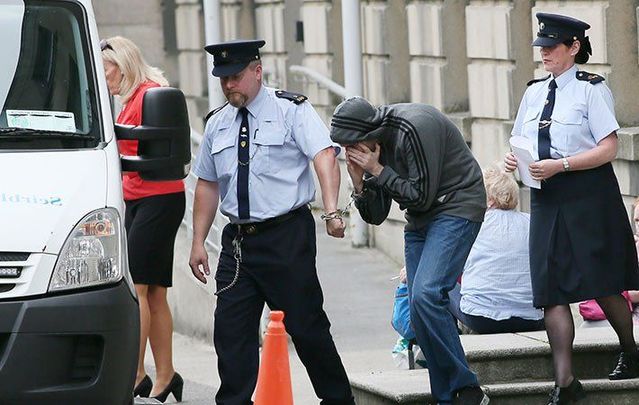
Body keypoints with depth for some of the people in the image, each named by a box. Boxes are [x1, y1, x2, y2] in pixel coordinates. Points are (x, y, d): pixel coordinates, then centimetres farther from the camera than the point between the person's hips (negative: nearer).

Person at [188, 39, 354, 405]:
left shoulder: (292, 111, -4)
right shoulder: (218, 124, 13)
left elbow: (325, 158, -18)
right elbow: (208, 185, 20)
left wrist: (332, 211, -34)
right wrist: (199, 242, 14)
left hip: (287, 236, -5)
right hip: (238, 239, 5)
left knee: (307, 326, -1)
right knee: (231, 330, 0)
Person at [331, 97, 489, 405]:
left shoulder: (415, 128, -24)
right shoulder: (369, 146, 0)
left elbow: (422, 196, -21)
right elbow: (375, 216, 4)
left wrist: (377, 170, -20)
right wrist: (359, 181, -12)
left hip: (457, 207, -9)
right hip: (420, 219, 9)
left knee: (425, 296, -23)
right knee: (420, 309, 1)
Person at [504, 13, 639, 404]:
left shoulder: (592, 89, -6)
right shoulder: (535, 92, 14)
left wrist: (559, 165, -21)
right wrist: (514, 159, -1)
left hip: (588, 197, -6)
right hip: (547, 199, 6)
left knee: (602, 285, 1)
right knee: (551, 289, -3)